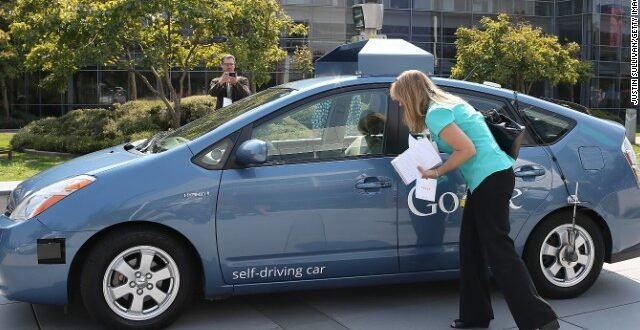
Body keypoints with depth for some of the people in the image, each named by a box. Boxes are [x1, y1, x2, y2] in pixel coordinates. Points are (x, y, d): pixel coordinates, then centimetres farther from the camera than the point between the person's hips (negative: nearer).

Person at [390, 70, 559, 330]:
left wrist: (437, 173, -7)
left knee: (498, 250, -9)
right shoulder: (449, 102, 18)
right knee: (472, 248, 13)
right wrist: (434, 161, 15)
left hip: (490, 179, -10)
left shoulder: (435, 113, -12)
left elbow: (467, 150, -17)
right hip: (490, 177, 10)